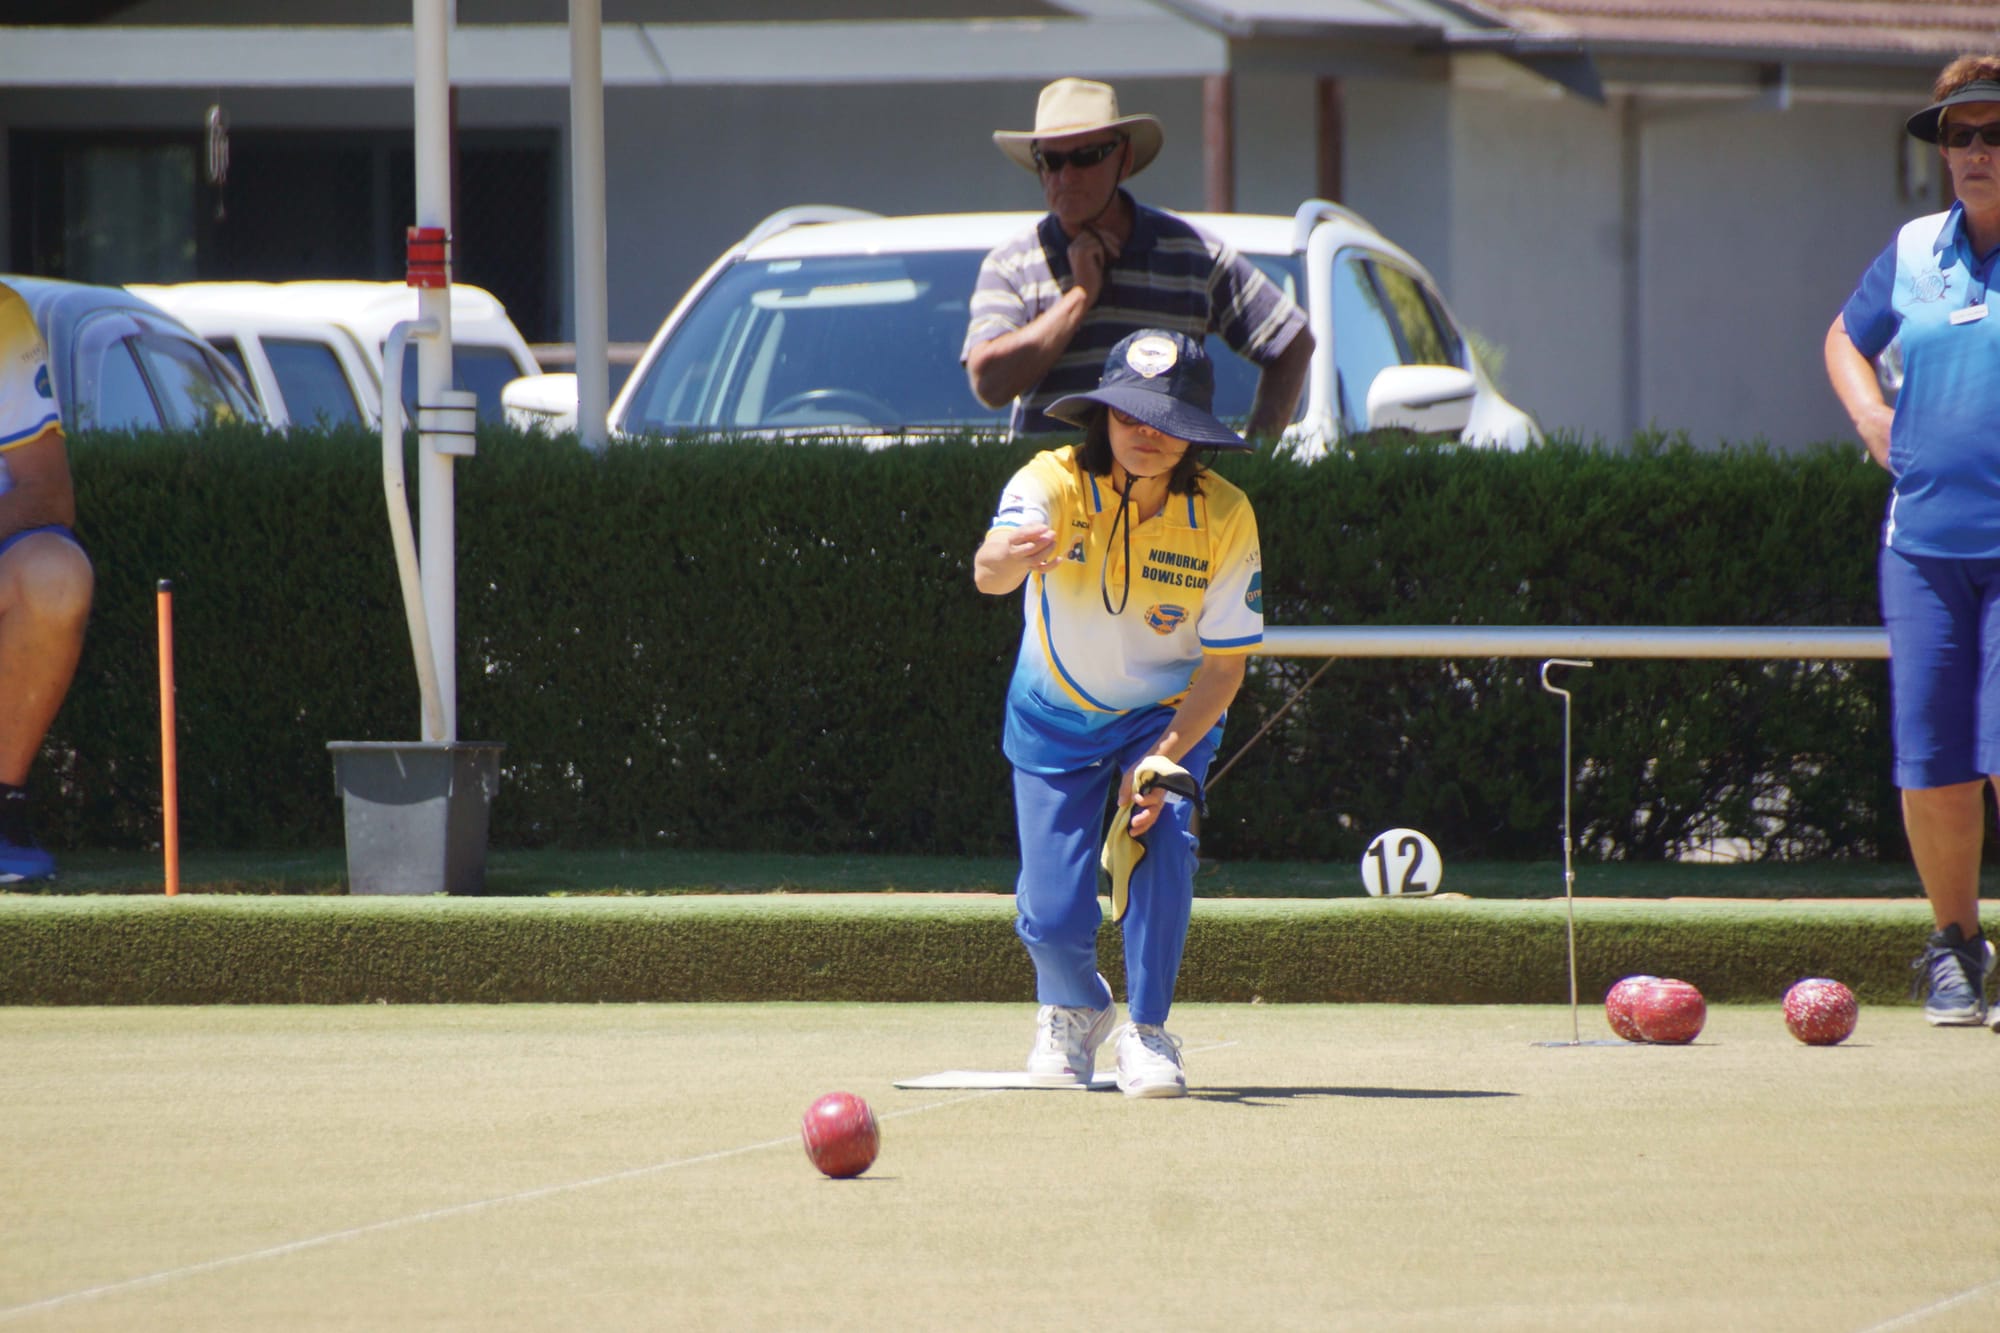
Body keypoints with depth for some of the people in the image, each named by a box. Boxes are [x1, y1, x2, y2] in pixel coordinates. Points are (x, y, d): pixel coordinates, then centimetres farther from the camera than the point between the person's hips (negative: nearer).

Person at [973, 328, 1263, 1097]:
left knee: (1162, 835, -29)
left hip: (1169, 714, 0)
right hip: (1055, 716, 0)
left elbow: (1223, 666, -16)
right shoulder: (1054, 485, -26)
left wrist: (1165, 758, -31)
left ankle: (1146, 1031, -11)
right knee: (1053, 918, -7)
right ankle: (1073, 1009, 30)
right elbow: (989, 568, -47)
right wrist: (1009, 560, -72)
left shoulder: (1223, 518, -22)